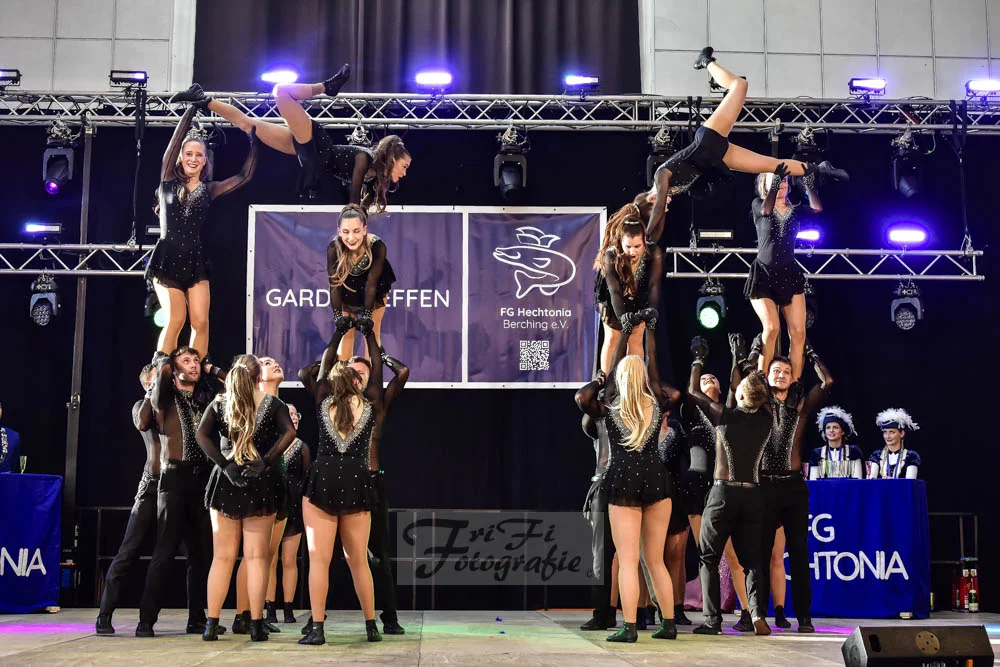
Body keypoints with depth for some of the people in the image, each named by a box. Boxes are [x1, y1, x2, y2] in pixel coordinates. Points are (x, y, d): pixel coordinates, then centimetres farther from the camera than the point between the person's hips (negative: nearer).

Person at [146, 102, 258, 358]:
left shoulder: (209, 189, 10)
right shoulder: (169, 180, 4)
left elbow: (244, 176, 10)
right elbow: (176, 139, -2)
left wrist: (254, 143, 8)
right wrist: (192, 108, -2)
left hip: (195, 260, 2)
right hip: (167, 258, -2)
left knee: (200, 321, -7)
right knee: (175, 320, -9)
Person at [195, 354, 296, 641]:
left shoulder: (220, 404, 6)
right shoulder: (272, 404, 2)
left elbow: (202, 435, -9)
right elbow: (289, 432, -14)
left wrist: (224, 464, -11)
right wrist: (267, 461, -13)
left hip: (226, 482, 1)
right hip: (261, 483, -1)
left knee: (222, 556, 7)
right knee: (256, 556, 2)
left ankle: (211, 625, 6)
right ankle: (256, 625, 0)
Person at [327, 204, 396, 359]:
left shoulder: (377, 246, -36)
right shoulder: (333, 248, -32)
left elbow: (371, 283, -31)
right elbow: (334, 283, -27)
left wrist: (367, 314, -34)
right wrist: (338, 315, -34)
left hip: (375, 291, -1)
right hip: (347, 290, 1)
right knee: (346, 332, 7)